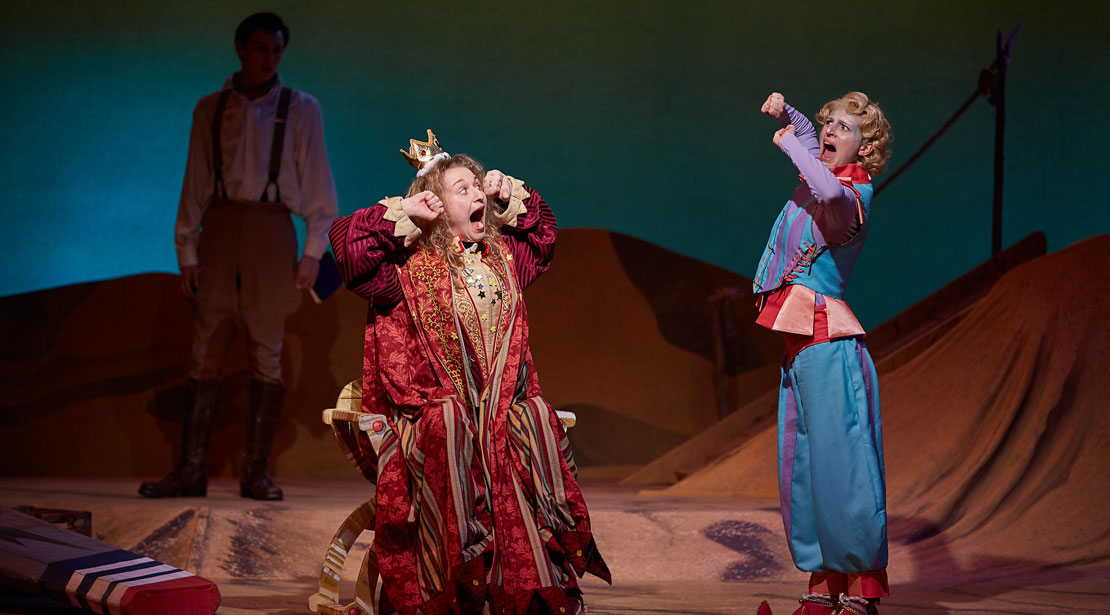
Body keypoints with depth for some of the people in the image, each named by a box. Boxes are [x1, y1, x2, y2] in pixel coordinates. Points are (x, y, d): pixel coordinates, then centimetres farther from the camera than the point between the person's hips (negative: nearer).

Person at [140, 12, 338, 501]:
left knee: (266, 356, -1)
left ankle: (256, 472, 3)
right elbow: (195, 184, 11)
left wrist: (313, 251, -3)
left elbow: (317, 183, 5)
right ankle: (190, 470, -2)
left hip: (270, 232, -1)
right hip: (219, 229, 1)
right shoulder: (210, 109, 11)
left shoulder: (300, 109, 8)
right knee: (205, 353, -2)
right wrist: (187, 252, 4)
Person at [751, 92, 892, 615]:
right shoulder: (820, 174, 14)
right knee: (800, 463, 9)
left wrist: (789, 144, -20)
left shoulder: (851, 197, -11)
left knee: (839, 461, -8)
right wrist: (784, 111, 16)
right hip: (802, 341, 9)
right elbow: (803, 132, 36)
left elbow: (831, 193, -37)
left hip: (828, 341, -9)